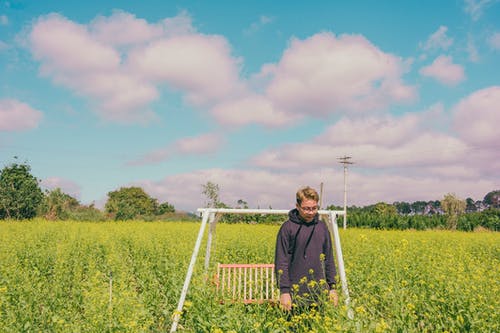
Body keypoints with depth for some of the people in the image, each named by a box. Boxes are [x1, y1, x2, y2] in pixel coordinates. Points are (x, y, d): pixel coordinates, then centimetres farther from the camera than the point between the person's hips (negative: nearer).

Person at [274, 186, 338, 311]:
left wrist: (332, 287, 10)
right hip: (297, 292, -4)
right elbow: (281, 262, -7)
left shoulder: (322, 227, 8)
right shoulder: (288, 228, -6)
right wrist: (284, 291, -13)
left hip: (320, 292, 4)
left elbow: (329, 259, 14)